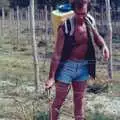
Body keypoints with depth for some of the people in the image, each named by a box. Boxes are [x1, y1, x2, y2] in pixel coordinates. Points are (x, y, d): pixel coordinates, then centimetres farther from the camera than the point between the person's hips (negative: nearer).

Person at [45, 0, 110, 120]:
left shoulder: (89, 24, -2)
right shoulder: (65, 28, -18)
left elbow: (97, 37, 18)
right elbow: (57, 54, -17)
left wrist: (104, 46, -7)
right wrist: (51, 77, -19)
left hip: (83, 67, 5)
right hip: (67, 66, -5)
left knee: (80, 100, 14)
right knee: (58, 101, 3)